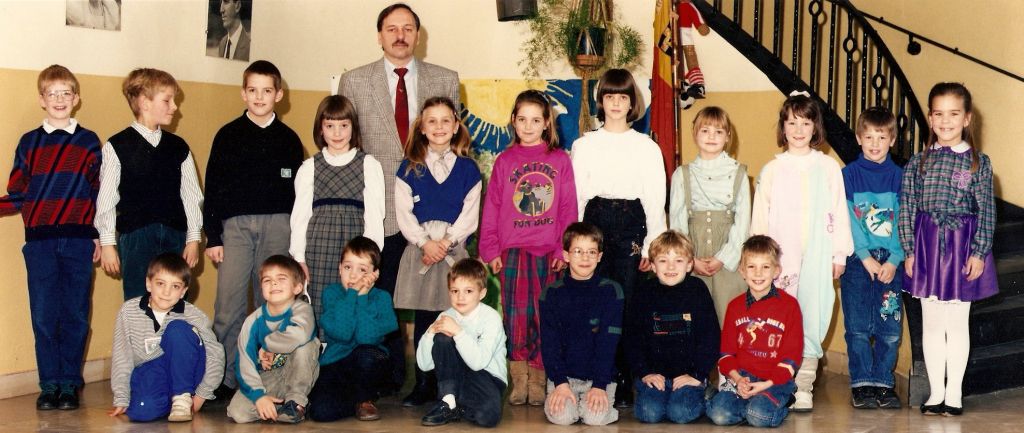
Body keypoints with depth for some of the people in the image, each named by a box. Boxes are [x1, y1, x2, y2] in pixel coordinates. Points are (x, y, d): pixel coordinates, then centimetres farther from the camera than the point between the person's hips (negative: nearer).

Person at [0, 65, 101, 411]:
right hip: (39, 242, 0)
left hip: (79, 242, 0)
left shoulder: (89, 142, 8)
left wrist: (100, 236, 4)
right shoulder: (28, 142, 9)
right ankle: (49, 385, 10)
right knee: (44, 315, 1)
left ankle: (69, 383, 12)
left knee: (75, 315, 2)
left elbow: (100, 193, 9)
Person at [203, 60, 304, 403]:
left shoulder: (289, 139, 10)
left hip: (278, 225, 1)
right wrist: (212, 237, -2)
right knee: (229, 305, -7)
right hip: (236, 224, -1)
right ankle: (225, 378, 0)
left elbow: (299, 192, 11)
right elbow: (213, 188, 4)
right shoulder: (228, 136, 5)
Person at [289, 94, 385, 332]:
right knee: (319, 306, -2)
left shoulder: (369, 165, 7)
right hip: (319, 244, 1)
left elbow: (374, 212, 3)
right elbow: (300, 214, 10)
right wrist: (299, 258, 3)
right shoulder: (309, 167, 12)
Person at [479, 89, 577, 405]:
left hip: (549, 251, 0)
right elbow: (491, 207, 7)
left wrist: (564, 249, -4)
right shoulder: (505, 160, 8)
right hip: (512, 249, 0)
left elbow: (568, 209, 3)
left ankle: (537, 380, 10)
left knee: (544, 316, 2)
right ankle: (519, 378, -2)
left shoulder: (560, 160, 6)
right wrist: (490, 250, 1)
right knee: (517, 312, -9)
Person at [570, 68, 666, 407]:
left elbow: (656, 199, 4)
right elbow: (575, 196, 7)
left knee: (627, 302, -5)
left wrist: (652, 245, -2)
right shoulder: (584, 145, 10)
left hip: (631, 225, -1)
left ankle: (625, 384, 1)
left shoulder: (647, 147, 7)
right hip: (595, 222, 1)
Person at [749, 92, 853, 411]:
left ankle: (804, 388, -1)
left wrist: (839, 253, 4)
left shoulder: (828, 167, 7)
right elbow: (760, 216, 9)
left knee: (812, 316, -5)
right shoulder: (772, 170, 9)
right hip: (781, 255, 1)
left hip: (817, 256, 0)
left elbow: (838, 212, 7)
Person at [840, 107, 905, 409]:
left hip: (890, 262, 1)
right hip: (857, 260, -1)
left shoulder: (900, 177, 8)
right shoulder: (848, 175, 3)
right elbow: (848, 221, -3)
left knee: (891, 327, 0)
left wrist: (894, 260, -9)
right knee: (858, 326, -2)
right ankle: (862, 384, 7)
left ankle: (883, 382, 11)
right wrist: (866, 258, -11)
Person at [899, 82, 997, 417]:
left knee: (957, 323, 5)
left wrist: (978, 253, -9)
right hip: (927, 246, 2)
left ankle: (954, 393, 16)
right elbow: (907, 209, 3)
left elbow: (986, 212, -2)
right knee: (931, 323, 8)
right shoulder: (918, 162, 3)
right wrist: (909, 251, -3)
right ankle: (935, 392, 18)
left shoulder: (978, 162, -1)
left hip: (962, 245, -2)